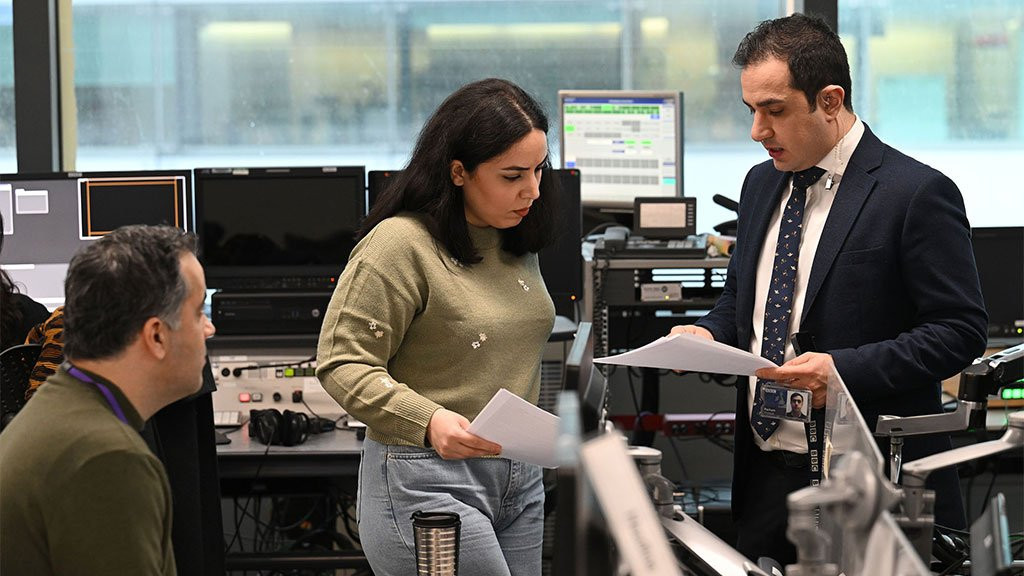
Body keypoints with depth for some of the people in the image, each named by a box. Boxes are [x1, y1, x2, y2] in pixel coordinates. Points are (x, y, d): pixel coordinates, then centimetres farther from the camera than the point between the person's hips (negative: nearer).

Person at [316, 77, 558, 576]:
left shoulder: (515, 244, 12)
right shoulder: (399, 245, -13)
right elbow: (343, 363, -15)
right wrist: (429, 420, -27)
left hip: (520, 478, 8)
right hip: (428, 478, -8)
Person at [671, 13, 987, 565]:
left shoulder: (917, 194, -11)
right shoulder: (761, 184, 12)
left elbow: (960, 330, -13)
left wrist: (846, 370, -23)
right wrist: (709, 333, 0)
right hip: (764, 476, 6)